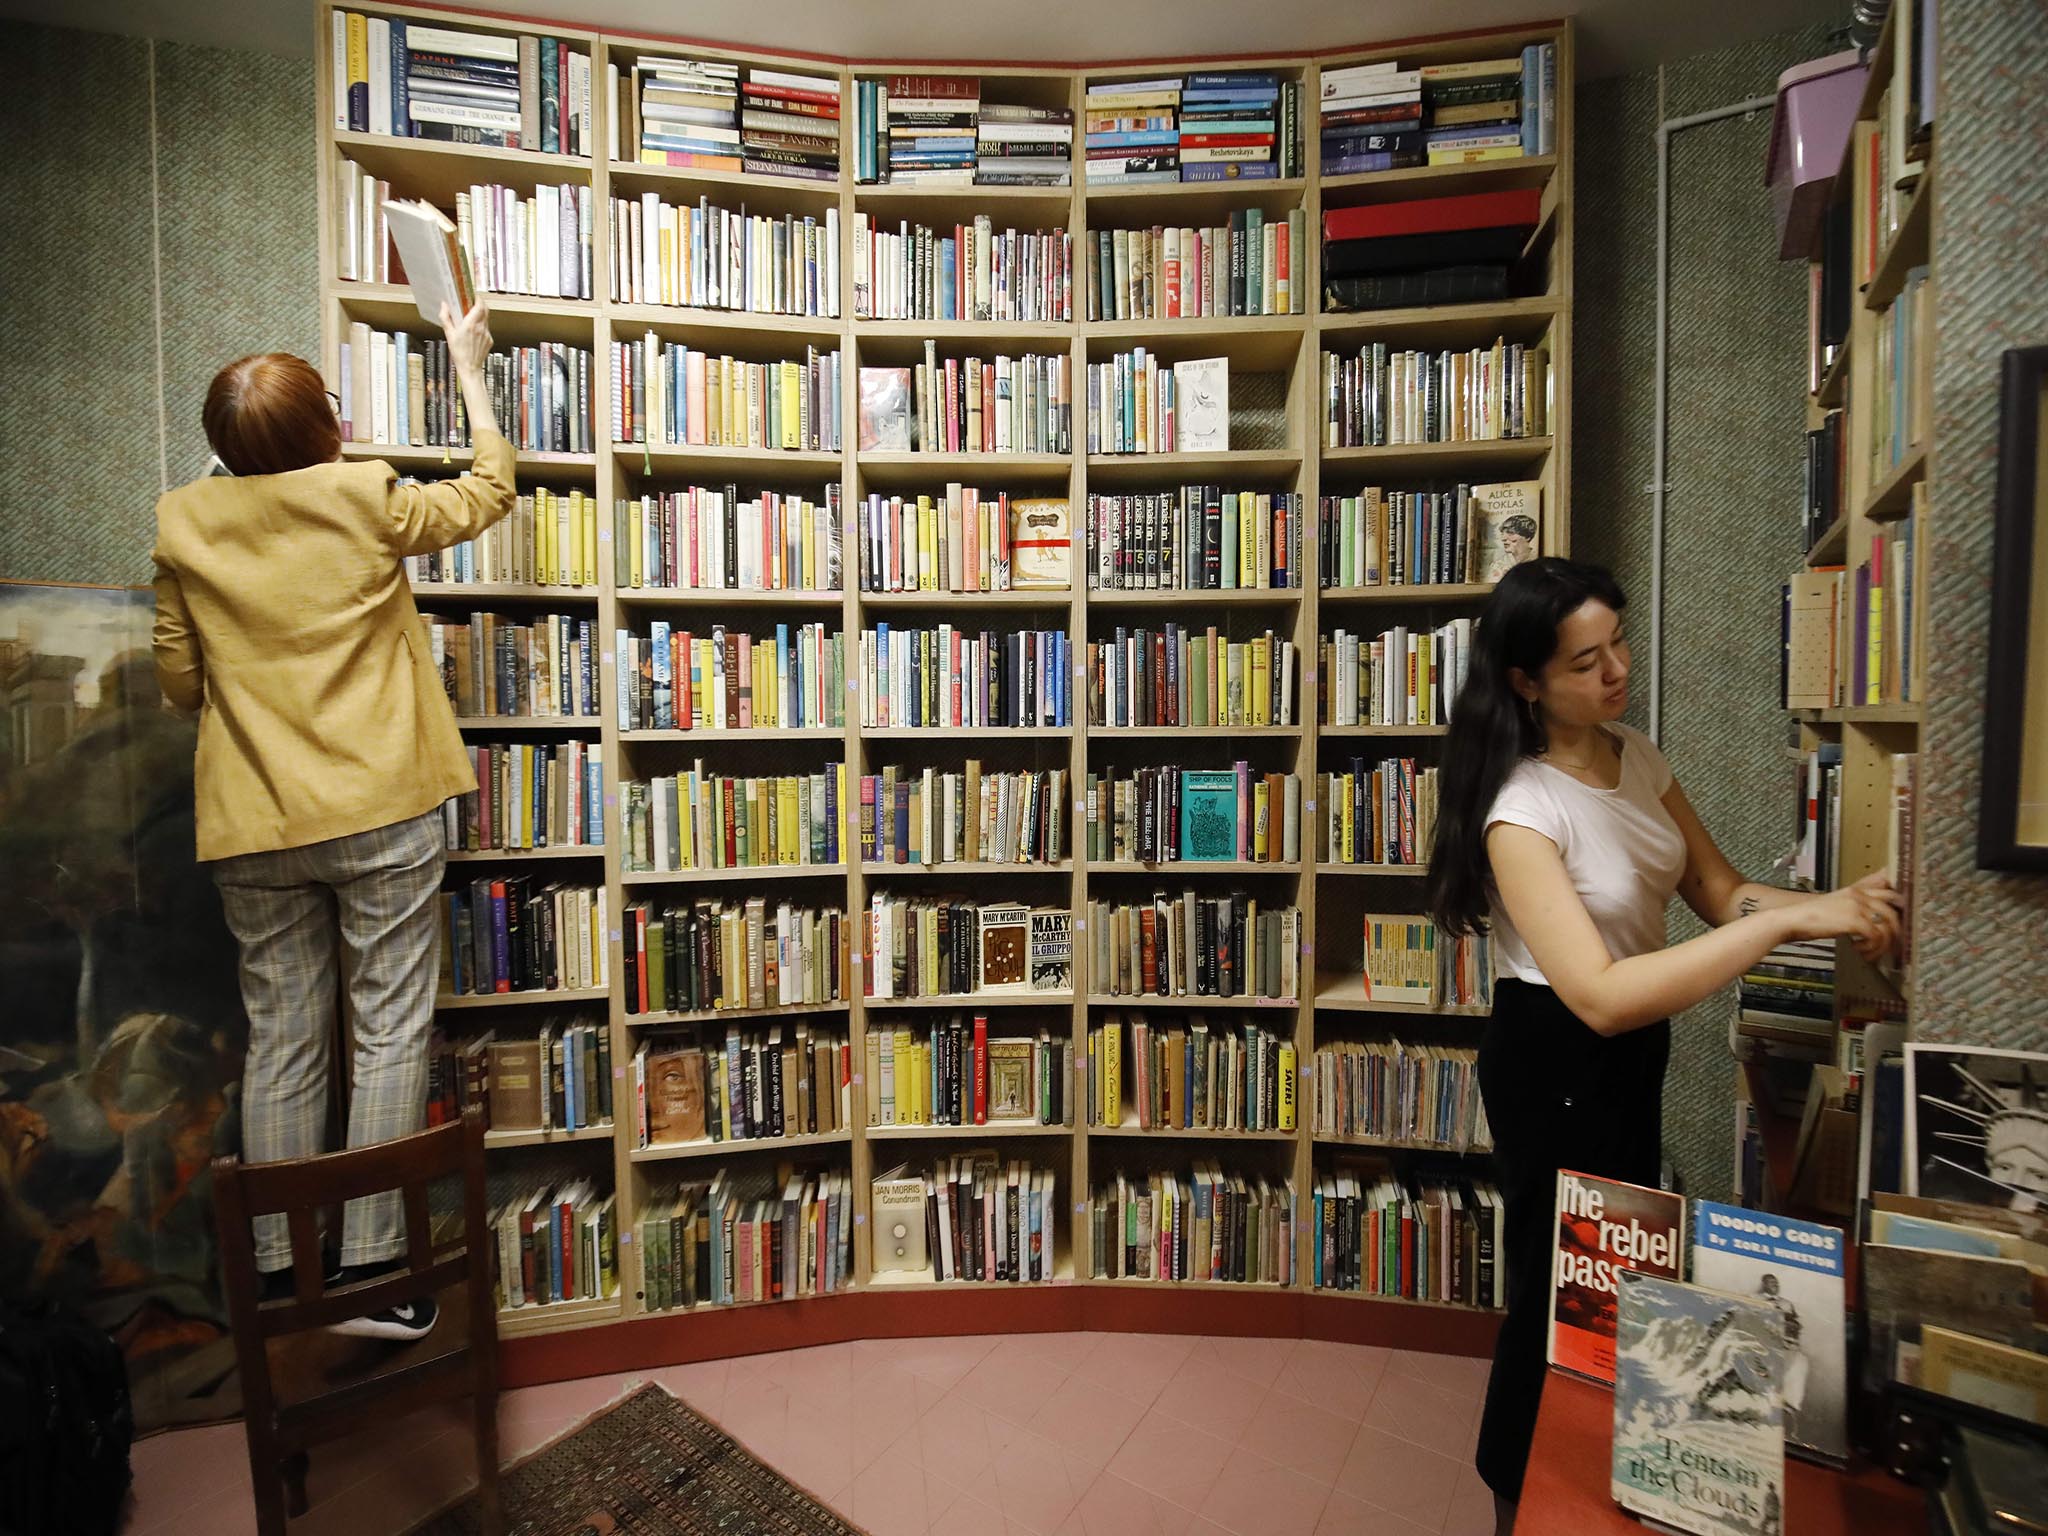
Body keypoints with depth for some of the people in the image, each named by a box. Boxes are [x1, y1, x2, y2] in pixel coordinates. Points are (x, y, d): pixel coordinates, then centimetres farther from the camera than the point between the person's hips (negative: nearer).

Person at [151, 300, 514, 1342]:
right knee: (390, 1034, 4)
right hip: (380, 812, -4)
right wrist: (468, 369, 23)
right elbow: (490, 493, 12)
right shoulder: (365, 499, -6)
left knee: (280, 1042, 13)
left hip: (252, 828, 4)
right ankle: (370, 1267, 9)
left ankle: (277, 1269, 25)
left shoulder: (185, 521, 4)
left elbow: (179, 681, 8)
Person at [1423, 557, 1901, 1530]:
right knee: (1562, 1285, 10)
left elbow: (1720, 889, 1)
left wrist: (1833, 907, -17)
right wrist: (1786, 921, -32)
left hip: (1635, 1050, 8)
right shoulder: (1522, 809, -27)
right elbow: (1600, 996, -33)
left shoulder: (1636, 756, -2)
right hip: (1557, 1059, -8)